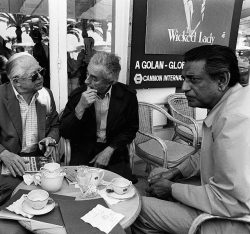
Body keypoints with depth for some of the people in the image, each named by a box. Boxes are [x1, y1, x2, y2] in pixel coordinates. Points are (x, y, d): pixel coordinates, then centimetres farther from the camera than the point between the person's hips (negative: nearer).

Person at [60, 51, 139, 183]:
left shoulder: (127, 95, -7)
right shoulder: (77, 95, -7)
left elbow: (130, 129, 1)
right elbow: (64, 133, -7)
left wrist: (109, 150, -11)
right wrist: (80, 108, -23)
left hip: (114, 152, 0)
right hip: (83, 153, 0)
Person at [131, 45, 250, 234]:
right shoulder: (226, 104, 3)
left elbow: (232, 202, -29)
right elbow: (210, 154, 16)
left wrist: (172, 188, -18)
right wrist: (178, 171, 3)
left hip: (234, 218, -9)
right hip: (227, 196, 9)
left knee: (141, 210, -9)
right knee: (157, 174, 16)